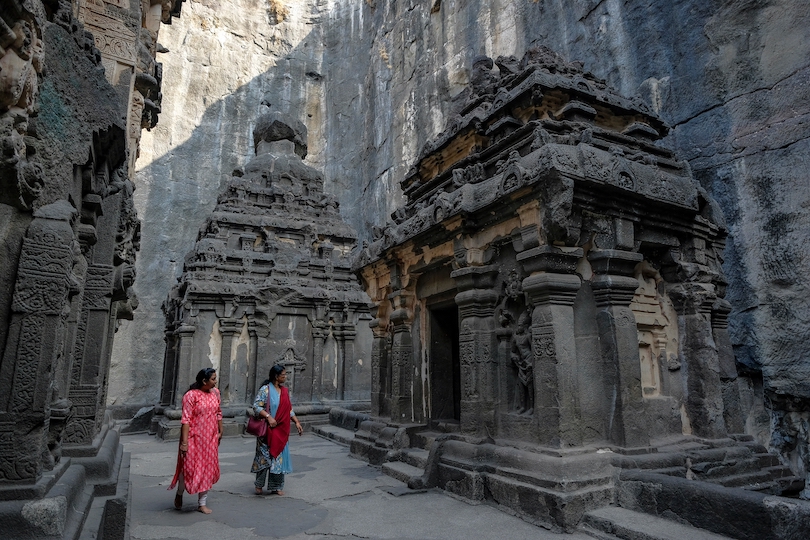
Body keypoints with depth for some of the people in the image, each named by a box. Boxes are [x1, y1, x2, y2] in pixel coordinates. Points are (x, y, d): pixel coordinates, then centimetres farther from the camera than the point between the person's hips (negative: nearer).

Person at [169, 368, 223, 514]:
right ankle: (179, 494, 36)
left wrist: (220, 431, 14)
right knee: (189, 468, 4)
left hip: (210, 439, 6)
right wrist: (184, 442, -21)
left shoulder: (215, 393, 3)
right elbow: (185, 420, -18)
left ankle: (202, 503, 23)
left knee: (208, 469, 9)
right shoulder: (191, 395, -15)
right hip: (194, 438, -5)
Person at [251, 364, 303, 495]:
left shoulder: (285, 391, 10)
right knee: (265, 456, 0)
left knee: (280, 456, 9)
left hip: (281, 430, 6)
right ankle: (259, 485, 20)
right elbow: (256, 406, -15)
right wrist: (269, 417, -25)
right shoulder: (265, 390, -10)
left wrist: (297, 422, 7)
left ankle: (277, 486, 19)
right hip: (268, 430, -6)